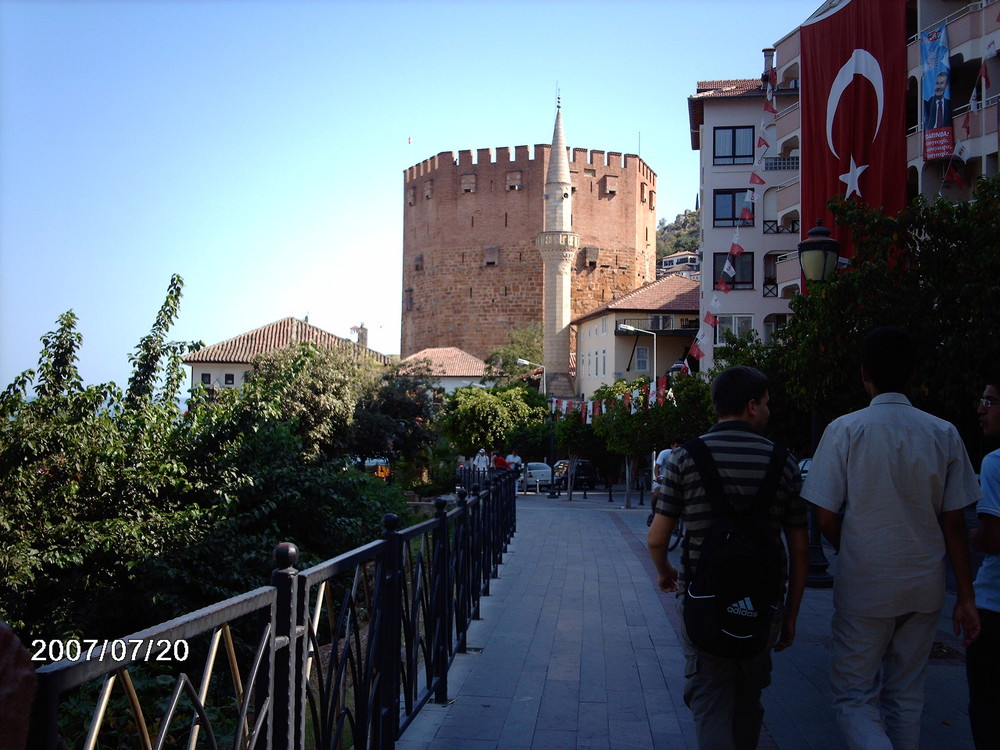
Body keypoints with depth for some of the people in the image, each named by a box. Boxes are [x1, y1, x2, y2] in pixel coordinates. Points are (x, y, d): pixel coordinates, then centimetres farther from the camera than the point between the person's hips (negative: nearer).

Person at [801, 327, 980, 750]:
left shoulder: (846, 430, -10)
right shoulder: (944, 434, -1)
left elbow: (825, 517, -9)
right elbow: (954, 523, 1)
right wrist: (966, 597, 7)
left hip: (863, 588, -4)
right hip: (925, 588, 4)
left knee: (853, 697, 5)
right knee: (905, 696, 18)